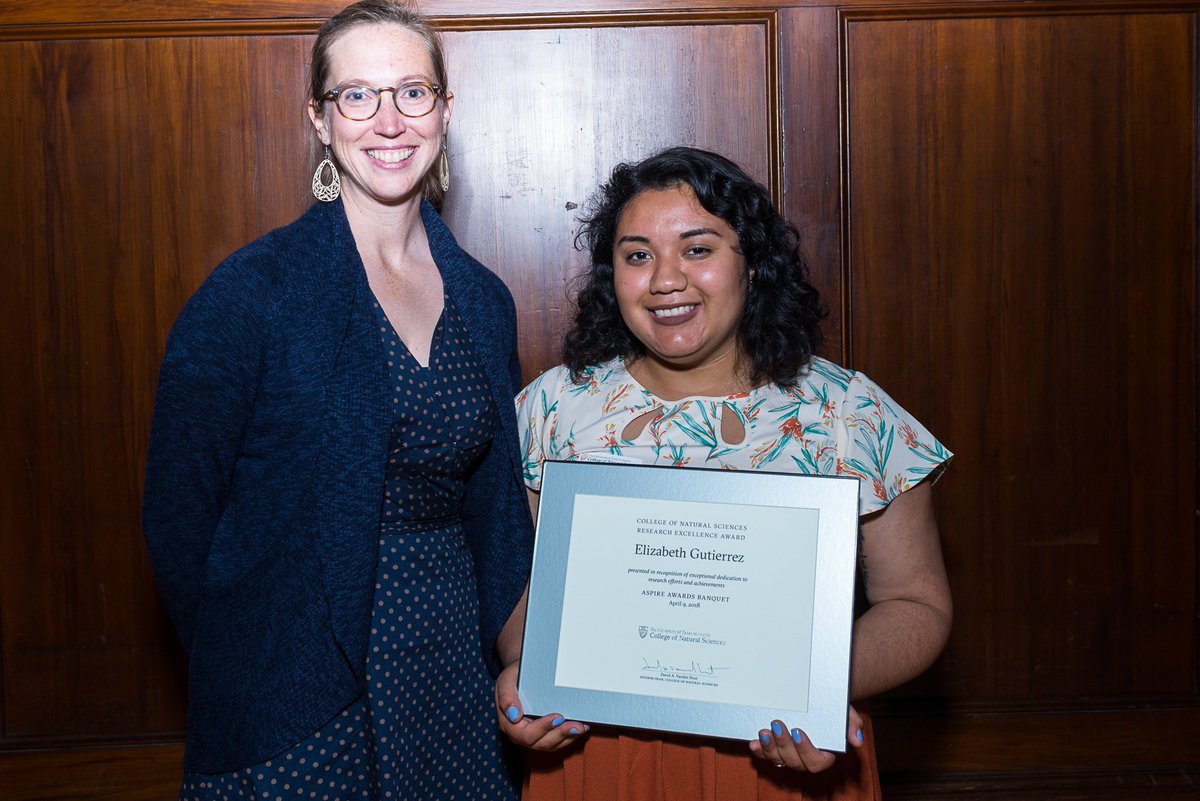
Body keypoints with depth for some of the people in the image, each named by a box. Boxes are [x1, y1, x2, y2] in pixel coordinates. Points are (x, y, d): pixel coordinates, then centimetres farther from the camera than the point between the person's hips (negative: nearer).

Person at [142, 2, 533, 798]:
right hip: (296, 708, -4)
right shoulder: (253, 291, -11)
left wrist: (519, 667, 6)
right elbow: (180, 515, -7)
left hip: (457, 686, 5)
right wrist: (247, 665, -6)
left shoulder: (485, 301, 5)